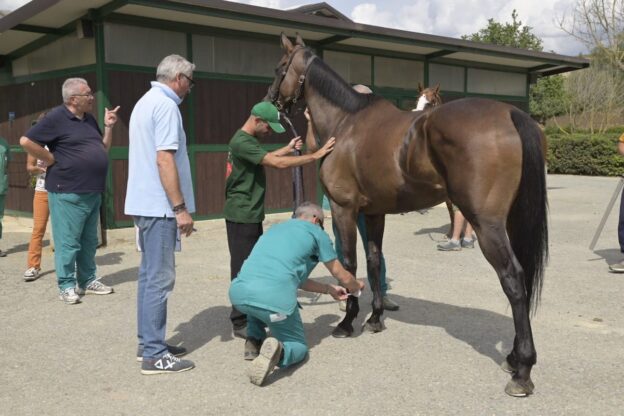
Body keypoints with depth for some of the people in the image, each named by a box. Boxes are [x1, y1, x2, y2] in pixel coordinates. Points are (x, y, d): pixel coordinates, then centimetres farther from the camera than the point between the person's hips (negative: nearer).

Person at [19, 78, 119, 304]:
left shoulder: (89, 119, 13)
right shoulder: (56, 117, -10)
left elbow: (103, 149, 20)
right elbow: (26, 141, -15)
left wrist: (108, 127, 7)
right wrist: (52, 160, -12)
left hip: (93, 192, 8)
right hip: (68, 192, -8)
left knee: (89, 241, 14)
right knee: (68, 242, -2)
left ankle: (88, 280, 24)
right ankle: (67, 286, 8)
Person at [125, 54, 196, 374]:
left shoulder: (145, 102, 16)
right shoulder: (166, 105, -14)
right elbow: (164, 159, -22)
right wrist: (181, 208, -20)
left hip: (144, 203, 10)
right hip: (159, 205, -10)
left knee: (150, 275, 15)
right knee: (159, 278, -5)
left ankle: (148, 343, 23)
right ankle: (154, 355, 1)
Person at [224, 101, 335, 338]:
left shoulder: (249, 140, 12)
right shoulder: (242, 142, -21)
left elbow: (266, 158, 31)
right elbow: (278, 163, -28)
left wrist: (288, 148, 21)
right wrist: (316, 155, -24)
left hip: (252, 215, 10)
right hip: (241, 216, -10)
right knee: (243, 267, -5)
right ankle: (240, 323, 3)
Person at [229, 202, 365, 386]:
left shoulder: (275, 228, 31)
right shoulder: (316, 232, 16)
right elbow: (342, 276, 25)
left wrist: (329, 289, 48)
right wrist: (357, 287, 47)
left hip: (239, 293, 5)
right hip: (275, 298, -5)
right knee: (298, 346, 20)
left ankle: (254, 340, 23)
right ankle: (278, 350, -14)